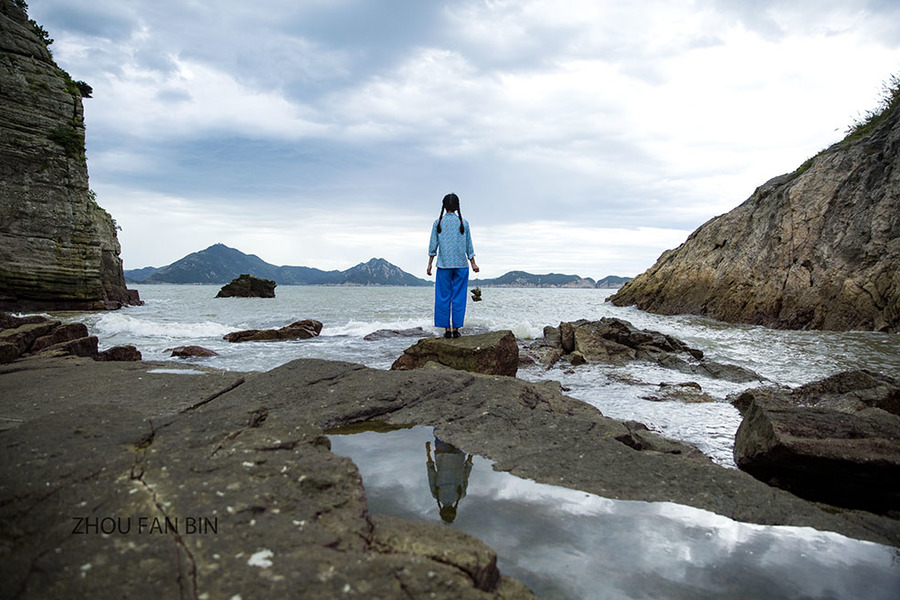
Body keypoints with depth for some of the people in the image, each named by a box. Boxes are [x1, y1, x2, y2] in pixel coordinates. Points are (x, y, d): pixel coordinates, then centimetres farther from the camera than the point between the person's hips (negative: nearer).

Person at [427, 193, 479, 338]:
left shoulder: (438, 223, 2)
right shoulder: (464, 223, 2)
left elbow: (433, 246, 2)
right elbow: (469, 247, 6)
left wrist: (430, 265, 8)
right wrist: (473, 263, 15)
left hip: (443, 265, 0)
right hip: (461, 265, 0)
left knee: (443, 297, 5)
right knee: (459, 297, 4)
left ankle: (447, 328, 3)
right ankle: (456, 328, 3)